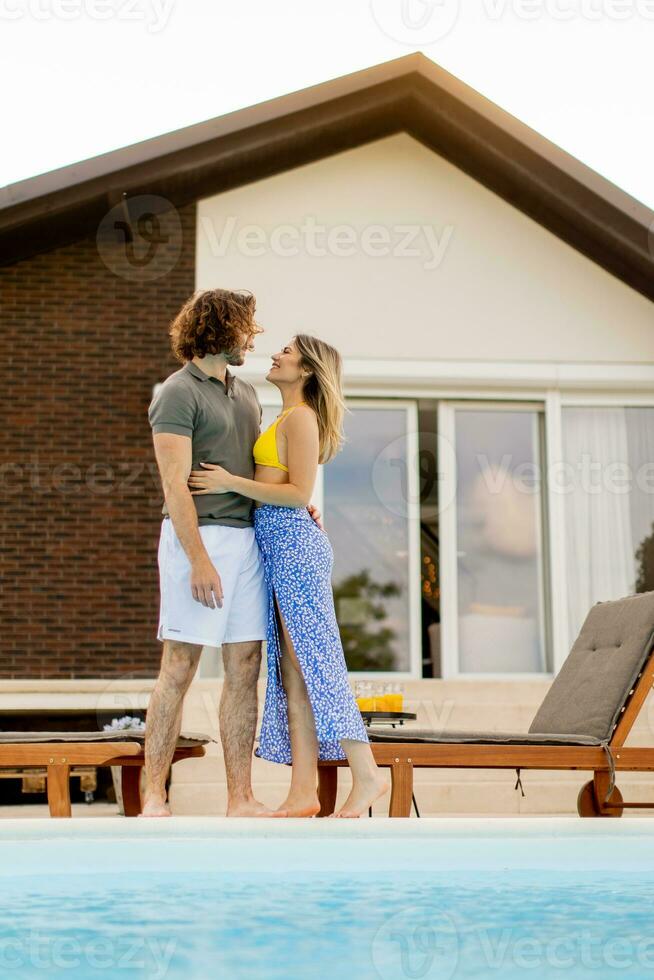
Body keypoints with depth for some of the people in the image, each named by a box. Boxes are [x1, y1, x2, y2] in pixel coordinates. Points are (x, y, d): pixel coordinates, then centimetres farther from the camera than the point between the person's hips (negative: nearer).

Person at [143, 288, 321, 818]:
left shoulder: (246, 393, 19)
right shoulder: (179, 393, -5)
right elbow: (175, 484, -12)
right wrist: (198, 560, -19)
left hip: (249, 535, 7)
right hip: (200, 536, -7)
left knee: (245, 668, 5)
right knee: (179, 668, -6)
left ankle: (241, 798, 10)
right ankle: (154, 798, 1)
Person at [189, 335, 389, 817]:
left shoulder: (300, 417, -8)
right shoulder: (287, 419, 21)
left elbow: (299, 493, -15)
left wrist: (232, 483, -16)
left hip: (293, 541, -10)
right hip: (280, 545, 10)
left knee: (314, 663, -8)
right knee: (292, 671, 5)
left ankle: (367, 774, -2)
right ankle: (303, 792, 6)